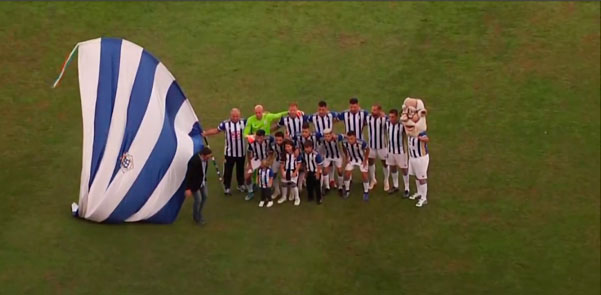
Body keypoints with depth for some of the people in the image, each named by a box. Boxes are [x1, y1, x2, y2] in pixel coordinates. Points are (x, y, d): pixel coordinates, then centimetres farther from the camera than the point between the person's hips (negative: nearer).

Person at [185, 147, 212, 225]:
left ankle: (199, 214, 38)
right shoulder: (194, 161, -33)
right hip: (194, 183, -8)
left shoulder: (205, 159, -10)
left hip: (202, 181, 8)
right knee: (198, 200, -2)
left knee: (205, 196, 16)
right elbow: (189, 175, -27)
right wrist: (188, 189, -25)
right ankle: (197, 218, 22)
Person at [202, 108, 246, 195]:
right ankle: (227, 187, 19)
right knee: (228, 170, 5)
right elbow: (216, 130, -2)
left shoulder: (243, 122, -8)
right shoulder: (225, 124, -12)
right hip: (229, 152, -2)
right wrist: (205, 133, -9)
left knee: (240, 169, 17)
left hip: (241, 152, 2)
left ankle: (241, 185, 36)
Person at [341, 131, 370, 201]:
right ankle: (347, 190, 21)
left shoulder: (361, 143, -39)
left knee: (364, 176, -4)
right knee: (346, 175, -1)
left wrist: (365, 160, -12)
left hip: (361, 159, -2)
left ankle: (366, 192, 16)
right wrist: (347, 157, -1)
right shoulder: (345, 142, -30)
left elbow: (367, 149, -17)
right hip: (351, 159, 3)